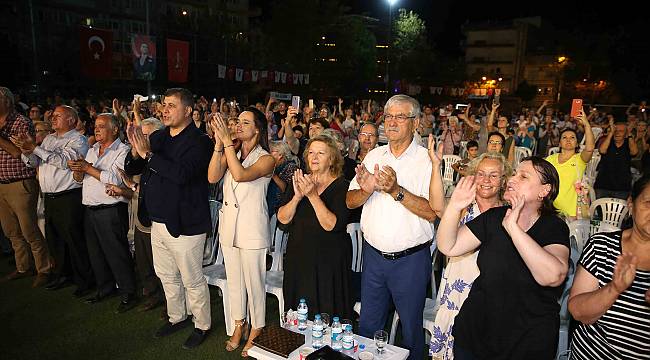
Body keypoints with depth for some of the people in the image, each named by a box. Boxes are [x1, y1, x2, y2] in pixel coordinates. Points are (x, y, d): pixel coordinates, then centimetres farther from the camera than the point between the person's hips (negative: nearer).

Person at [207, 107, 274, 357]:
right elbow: (212, 177, -11)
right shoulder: (230, 153, 5)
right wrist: (219, 143, -17)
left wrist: (227, 140, -26)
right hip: (229, 225, 5)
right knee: (234, 281, 18)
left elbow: (241, 175, -28)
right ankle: (239, 324, 37)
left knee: (254, 283, 6)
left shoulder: (266, 159, -10)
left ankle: (256, 330, 26)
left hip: (252, 229, -5)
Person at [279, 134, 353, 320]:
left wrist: (313, 195, -27)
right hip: (298, 258, 4)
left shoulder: (341, 186, -9)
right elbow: (283, 220, -3)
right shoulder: (299, 181, 6)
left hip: (329, 262, -4)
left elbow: (331, 225, -20)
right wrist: (297, 196, -19)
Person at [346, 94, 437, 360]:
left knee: (410, 327, 15)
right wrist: (367, 189, -18)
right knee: (368, 325, 19)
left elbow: (433, 211, -20)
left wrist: (396, 191, -29)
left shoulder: (427, 160, -10)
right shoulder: (374, 155, 5)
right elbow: (350, 201, 3)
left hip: (410, 259, -4)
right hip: (373, 255, 4)